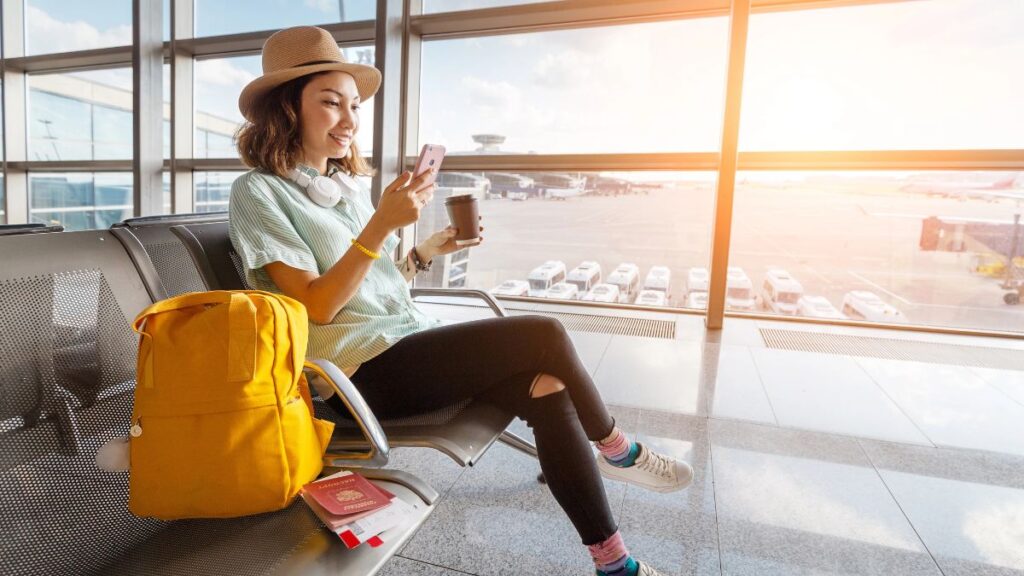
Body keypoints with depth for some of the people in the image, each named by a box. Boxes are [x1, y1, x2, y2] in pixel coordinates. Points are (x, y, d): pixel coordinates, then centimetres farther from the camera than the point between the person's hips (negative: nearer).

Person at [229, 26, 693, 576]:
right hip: (361, 368, -6)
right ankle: (614, 449, 10)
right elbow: (318, 306, -15)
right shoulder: (258, 192, -5)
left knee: (546, 390, -15)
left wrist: (429, 249, 5)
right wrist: (382, 223, -22)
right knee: (543, 335, -17)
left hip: (412, 340, 7)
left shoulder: (347, 186, 16)